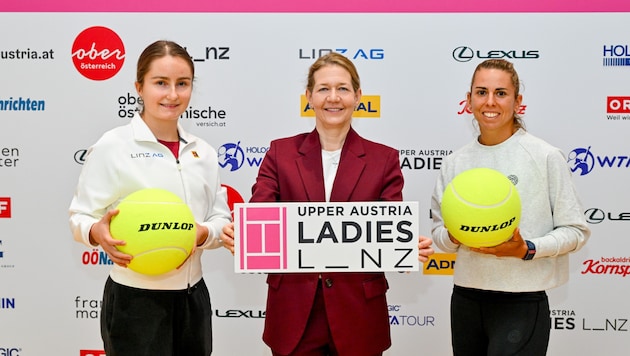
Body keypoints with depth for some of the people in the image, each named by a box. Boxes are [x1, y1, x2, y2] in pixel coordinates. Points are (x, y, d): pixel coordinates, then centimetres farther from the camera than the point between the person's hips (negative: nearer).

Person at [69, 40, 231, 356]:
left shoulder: (203, 152, 7)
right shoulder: (112, 146, -7)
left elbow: (220, 218, 10)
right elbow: (80, 217, -5)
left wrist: (203, 233, -11)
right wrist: (98, 232, -26)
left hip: (194, 297, 5)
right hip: (135, 300, -5)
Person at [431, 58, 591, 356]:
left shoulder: (546, 157, -7)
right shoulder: (454, 163, 5)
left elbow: (575, 231, -4)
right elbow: (439, 232, 10)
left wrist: (527, 250, -18)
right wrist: (454, 236, -11)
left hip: (522, 301, -4)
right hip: (466, 297, 4)